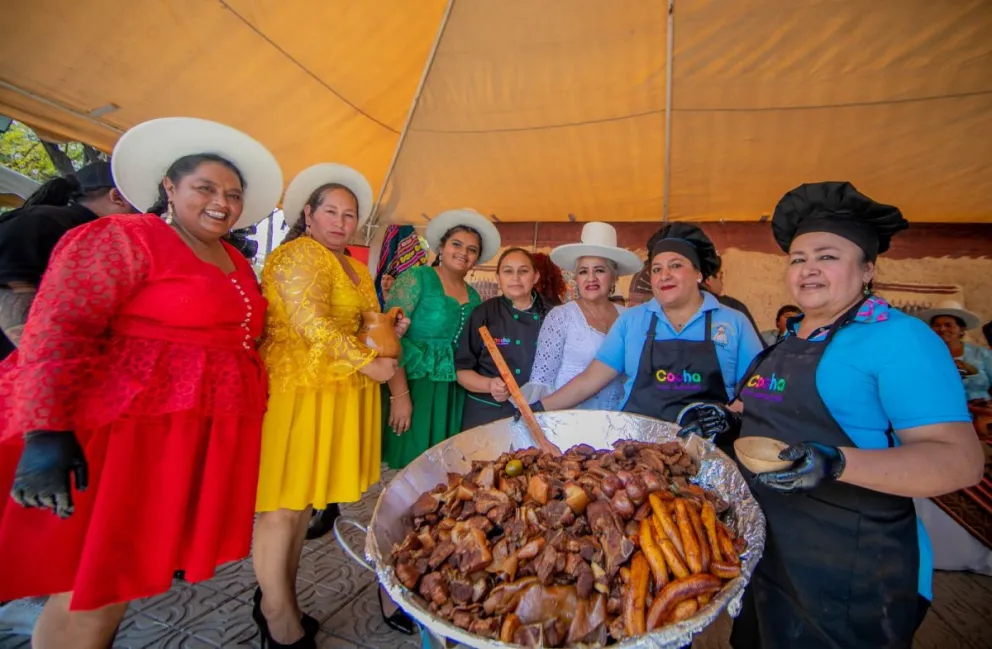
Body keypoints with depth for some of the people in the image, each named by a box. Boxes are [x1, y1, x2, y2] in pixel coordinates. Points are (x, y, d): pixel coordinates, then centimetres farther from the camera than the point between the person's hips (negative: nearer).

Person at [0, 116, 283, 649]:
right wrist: (47, 433, -22)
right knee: (91, 582, 4)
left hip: (201, 438, 7)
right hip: (124, 431, -7)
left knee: (129, 568, 18)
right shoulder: (122, 238, -8)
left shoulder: (237, 264, 14)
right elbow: (57, 330, -16)